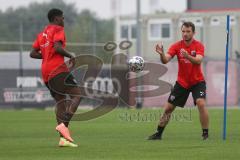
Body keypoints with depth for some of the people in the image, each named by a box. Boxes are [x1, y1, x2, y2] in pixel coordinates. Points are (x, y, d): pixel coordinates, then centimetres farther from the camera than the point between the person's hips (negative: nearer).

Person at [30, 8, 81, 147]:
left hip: (46, 73, 8)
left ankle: (63, 138, -4)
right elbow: (58, 47, -18)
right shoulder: (58, 29, -1)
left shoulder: (42, 34, 23)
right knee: (77, 95, -8)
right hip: (58, 69, -8)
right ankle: (64, 125, -27)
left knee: (61, 102, 7)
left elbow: (33, 53, 20)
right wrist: (71, 55, -5)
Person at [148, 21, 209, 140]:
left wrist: (187, 56, -47)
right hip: (182, 82, 3)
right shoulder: (177, 46, -6)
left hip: (197, 82, -3)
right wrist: (161, 54, -39)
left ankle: (205, 134, -15)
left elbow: (198, 61, -28)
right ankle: (158, 133, 21)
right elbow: (165, 60, -17)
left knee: (201, 103, -26)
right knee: (168, 108, 5)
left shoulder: (198, 46, -11)